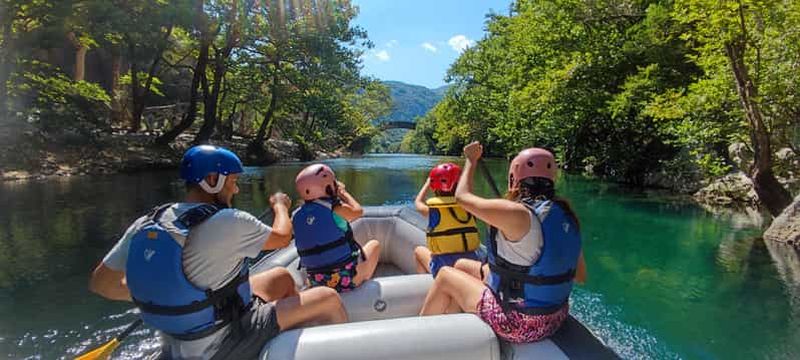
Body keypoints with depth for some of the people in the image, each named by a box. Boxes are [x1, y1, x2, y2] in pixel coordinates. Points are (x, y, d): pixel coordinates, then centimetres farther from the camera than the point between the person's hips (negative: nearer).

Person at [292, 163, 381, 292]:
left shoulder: (296, 215, -4)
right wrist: (343, 192, 11)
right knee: (374, 244, 21)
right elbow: (358, 211, -2)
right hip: (347, 278, -5)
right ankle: (365, 281, 34)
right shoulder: (335, 209, -20)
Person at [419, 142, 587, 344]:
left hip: (519, 325, -8)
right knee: (462, 266, 18)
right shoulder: (566, 216, -3)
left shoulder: (517, 214, -26)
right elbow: (581, 276, 6)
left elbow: (462, 196, -11)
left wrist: (471, 160, 4)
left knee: (445, 276, 9)